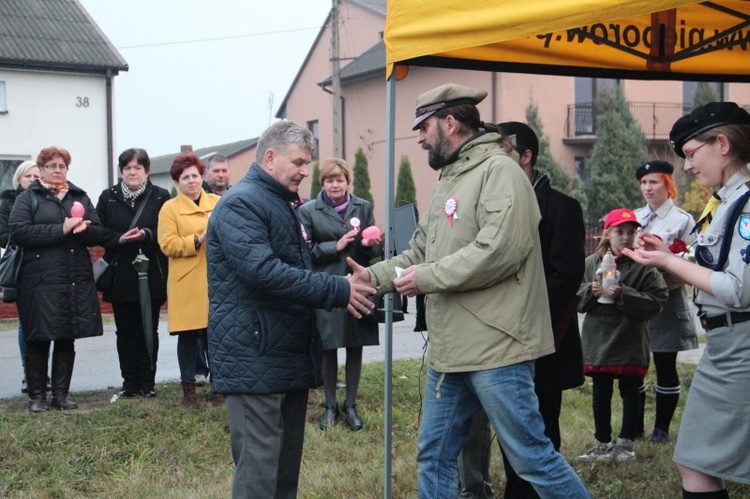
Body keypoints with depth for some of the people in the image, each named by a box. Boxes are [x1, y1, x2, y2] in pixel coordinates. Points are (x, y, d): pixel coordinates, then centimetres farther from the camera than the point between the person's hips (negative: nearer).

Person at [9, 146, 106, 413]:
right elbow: (18, 232, -11)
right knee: (38, 340, 0)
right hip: (40, 281, -4)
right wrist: (61, 230, -16)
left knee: (67, 340, 8)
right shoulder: (27, 198, 4)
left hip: (76, 281, 4)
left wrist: (82, 228, -13)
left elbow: (99, 233, 11)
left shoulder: (80, 197, 16)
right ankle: (37, 395, 12)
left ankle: (61, 394, 17)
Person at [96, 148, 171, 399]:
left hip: (151, 275, -1)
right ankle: (129, 383, 13)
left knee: (149, 330, 4)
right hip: (120, 276, 1)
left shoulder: (161, 197, 3)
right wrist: (119, 239, -14)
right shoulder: (108, 197, 8)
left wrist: (147, 235, -19)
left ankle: (147, 383, 12)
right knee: (125, 332, 5)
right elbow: (99, 231, 2)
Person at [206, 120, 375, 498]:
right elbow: (263, 271, -26)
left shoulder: (283, 205, 20)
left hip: (290, 357, 10)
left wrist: (340, 290, 10)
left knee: (287, 466, 14)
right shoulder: (241, 204, -13)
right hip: (254, 361, -10)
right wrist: (337, 292, -23)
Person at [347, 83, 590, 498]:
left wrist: (428, 278, -17)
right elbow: (420, 251, 22)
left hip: (495, 348, -9)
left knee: (529, 455, -1)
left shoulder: (499, 171, -12)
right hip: (449, 349, 9)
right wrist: (376, 276, 7)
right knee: (434, 457, 14)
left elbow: (500, 249, -24)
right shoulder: (448, 179, 19)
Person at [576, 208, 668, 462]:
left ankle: (626, 443, 21)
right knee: (600, 395, 11)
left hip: (630, 343, -3)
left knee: (630, 394, 9)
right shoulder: (591, 263, 4)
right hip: (598, 341, 3)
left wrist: (623, 295, -21)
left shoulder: (644, 265, -6)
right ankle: (603, 444, 22)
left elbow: (657, 300, -13)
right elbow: (575, 298, 6)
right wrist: (590, 291, -14)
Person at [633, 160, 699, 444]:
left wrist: (664, 283, -19)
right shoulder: (634, 218, 13)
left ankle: (661, 428, 13)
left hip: (666, 303, -4)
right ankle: (635, 426, 17)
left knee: (665, 367, 3)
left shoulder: (683, 220, 0)